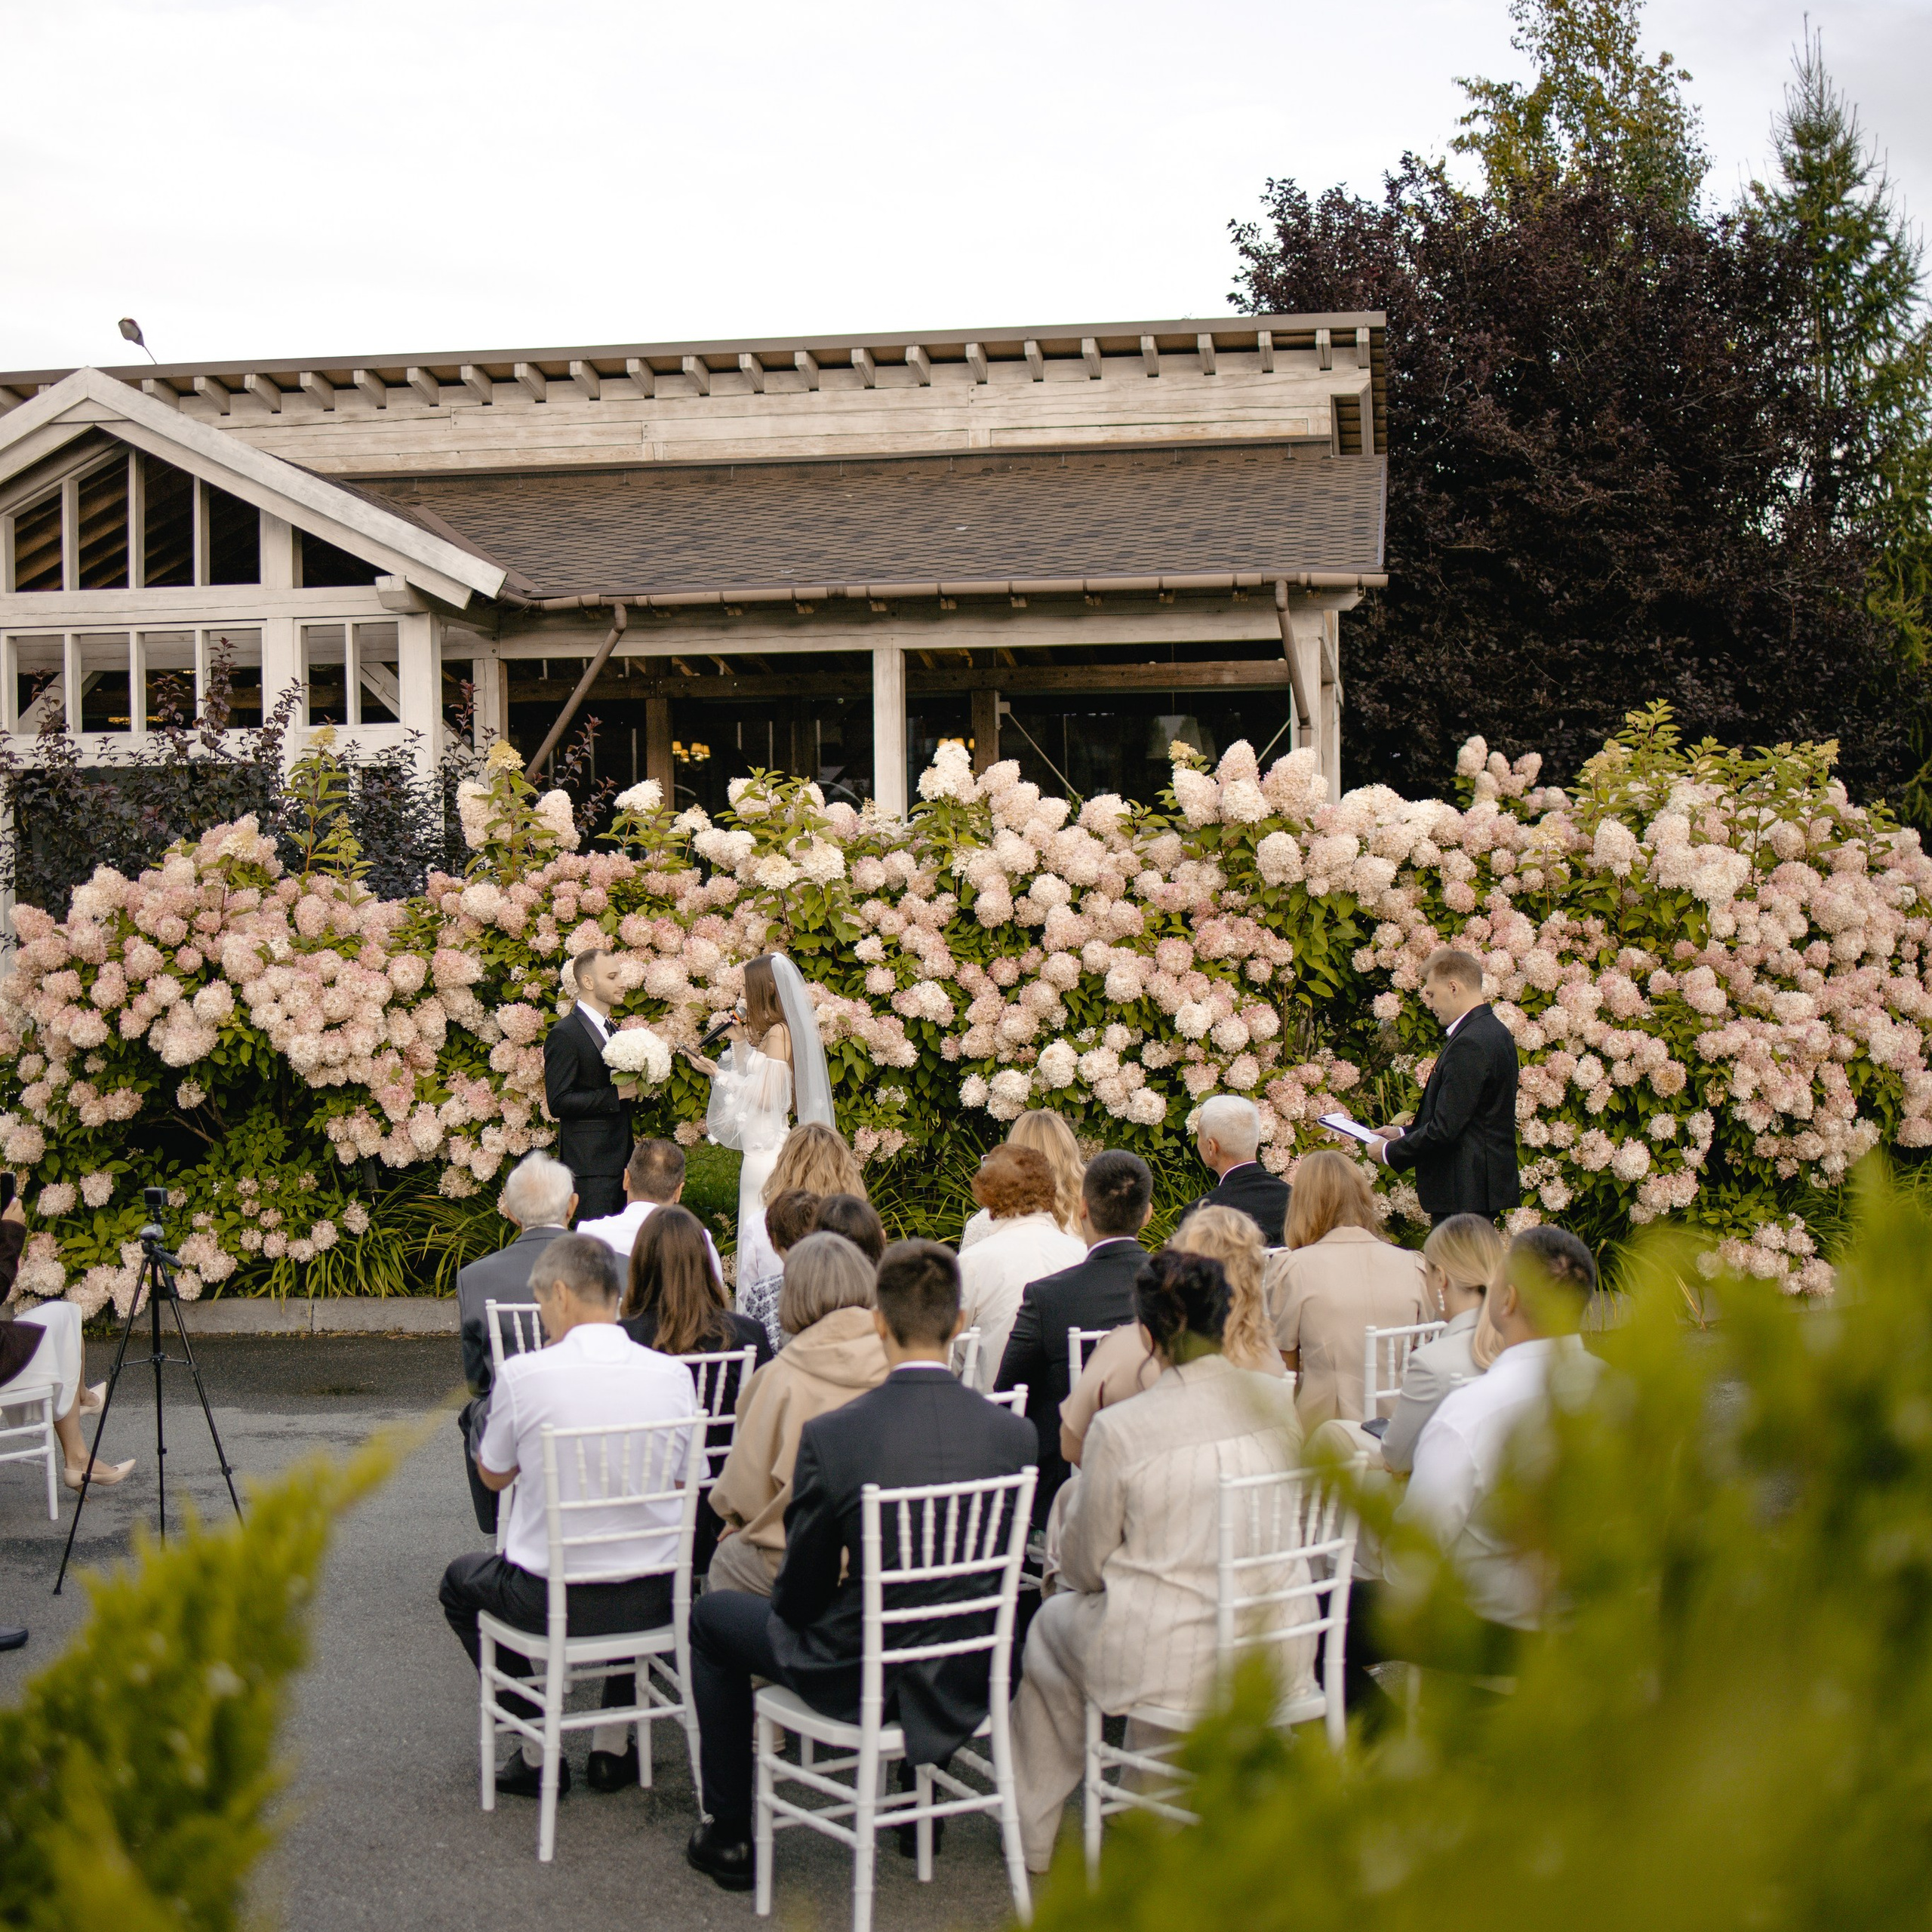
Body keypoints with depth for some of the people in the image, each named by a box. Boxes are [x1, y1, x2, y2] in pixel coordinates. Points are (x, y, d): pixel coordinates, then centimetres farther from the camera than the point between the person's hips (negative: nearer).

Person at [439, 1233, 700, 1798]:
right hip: (653, 1603, 3)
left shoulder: (523, 1374, -15)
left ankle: (539, 1754, 25)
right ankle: (612, 1746, 34)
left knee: (461, 1581, 30)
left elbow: (493, 1475, 3)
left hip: (551, 1602, -3)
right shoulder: (672, 1374, -6)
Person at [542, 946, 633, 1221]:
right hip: (590, 1160, -9)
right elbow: (558, 1103, -18)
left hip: (618, 1156, 9)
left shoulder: (609, 1028, 18)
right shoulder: (564, 1035, -12)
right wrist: (615, 1094, -20)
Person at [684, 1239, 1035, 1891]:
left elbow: (801, 1596, -11)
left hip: (861, 1681, -4)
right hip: (970, 1682, 4)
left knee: (714, 1616, 23)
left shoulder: (830, 1435, -21)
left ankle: (728, 1837, 29)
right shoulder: (1014, 1433, -11)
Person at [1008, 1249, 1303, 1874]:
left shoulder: (1120, 1429, -18)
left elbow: (1083, 1569, -5)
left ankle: (1033, 1834, 40)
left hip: (1168, 1663, -4)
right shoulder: (1276, 1401, -5)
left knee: (1053, 1623, 26)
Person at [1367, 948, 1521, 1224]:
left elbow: (1446, 1128, -21)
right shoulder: (1493, 1032, 14)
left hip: (1465, 1193, -10)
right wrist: (1403, 1133, 18)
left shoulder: (1469, 1044, -19)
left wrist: (1390, 1152, -8)